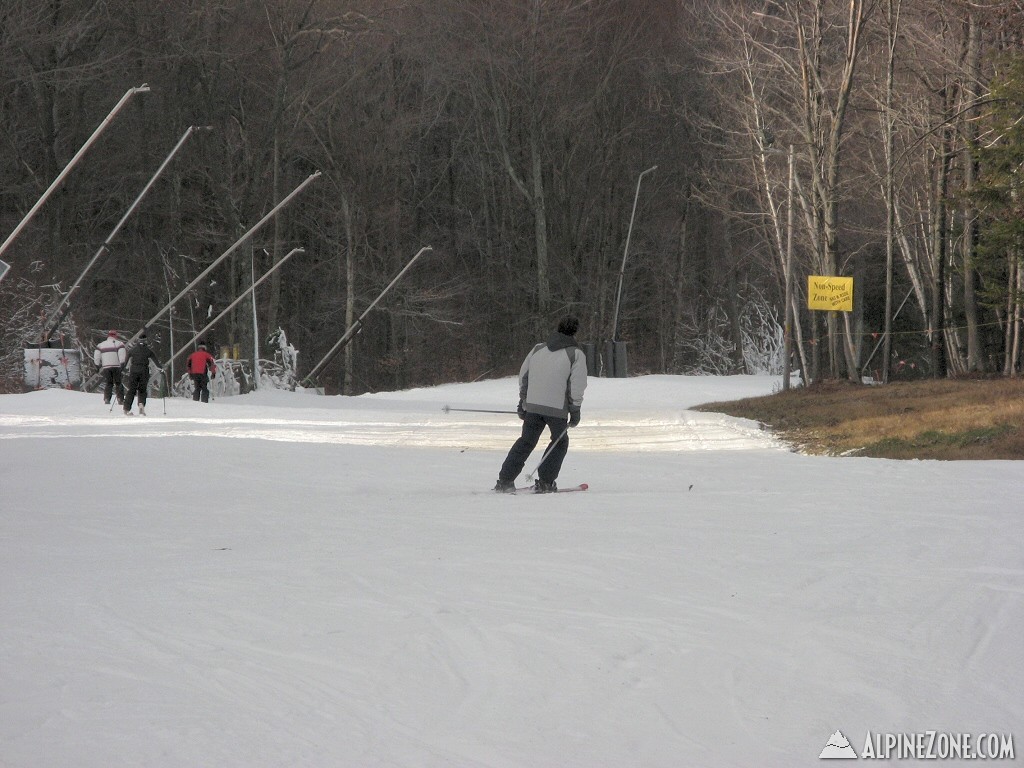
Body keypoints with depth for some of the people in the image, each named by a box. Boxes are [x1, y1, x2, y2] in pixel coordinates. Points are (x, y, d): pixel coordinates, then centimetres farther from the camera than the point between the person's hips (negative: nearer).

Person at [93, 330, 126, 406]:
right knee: (118, 383, 5)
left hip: (105, 367, 2)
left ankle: (106, 400, -1)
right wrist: (122, 365, 0)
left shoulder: (100, 345, 12)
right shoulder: (119, 344, 2)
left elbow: (96, 357, 8)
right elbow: (123, 356, -8)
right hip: (116, 367, -2)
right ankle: (120, 400, -1)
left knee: (108, 384, 8)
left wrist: (99, 366, 18)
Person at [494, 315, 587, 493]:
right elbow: (577, 385, -8)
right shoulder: (576, 354, -3)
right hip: (557, 408, -4)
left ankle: (505, 480, 8)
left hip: (532, 405, 4)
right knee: (560, 442, 17)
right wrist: (575, 410, 1)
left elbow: (523, 375, 16)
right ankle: (545, 483, 10)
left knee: (526, 442, 15)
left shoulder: (538, 349, 11)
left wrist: (523, 401, 23)